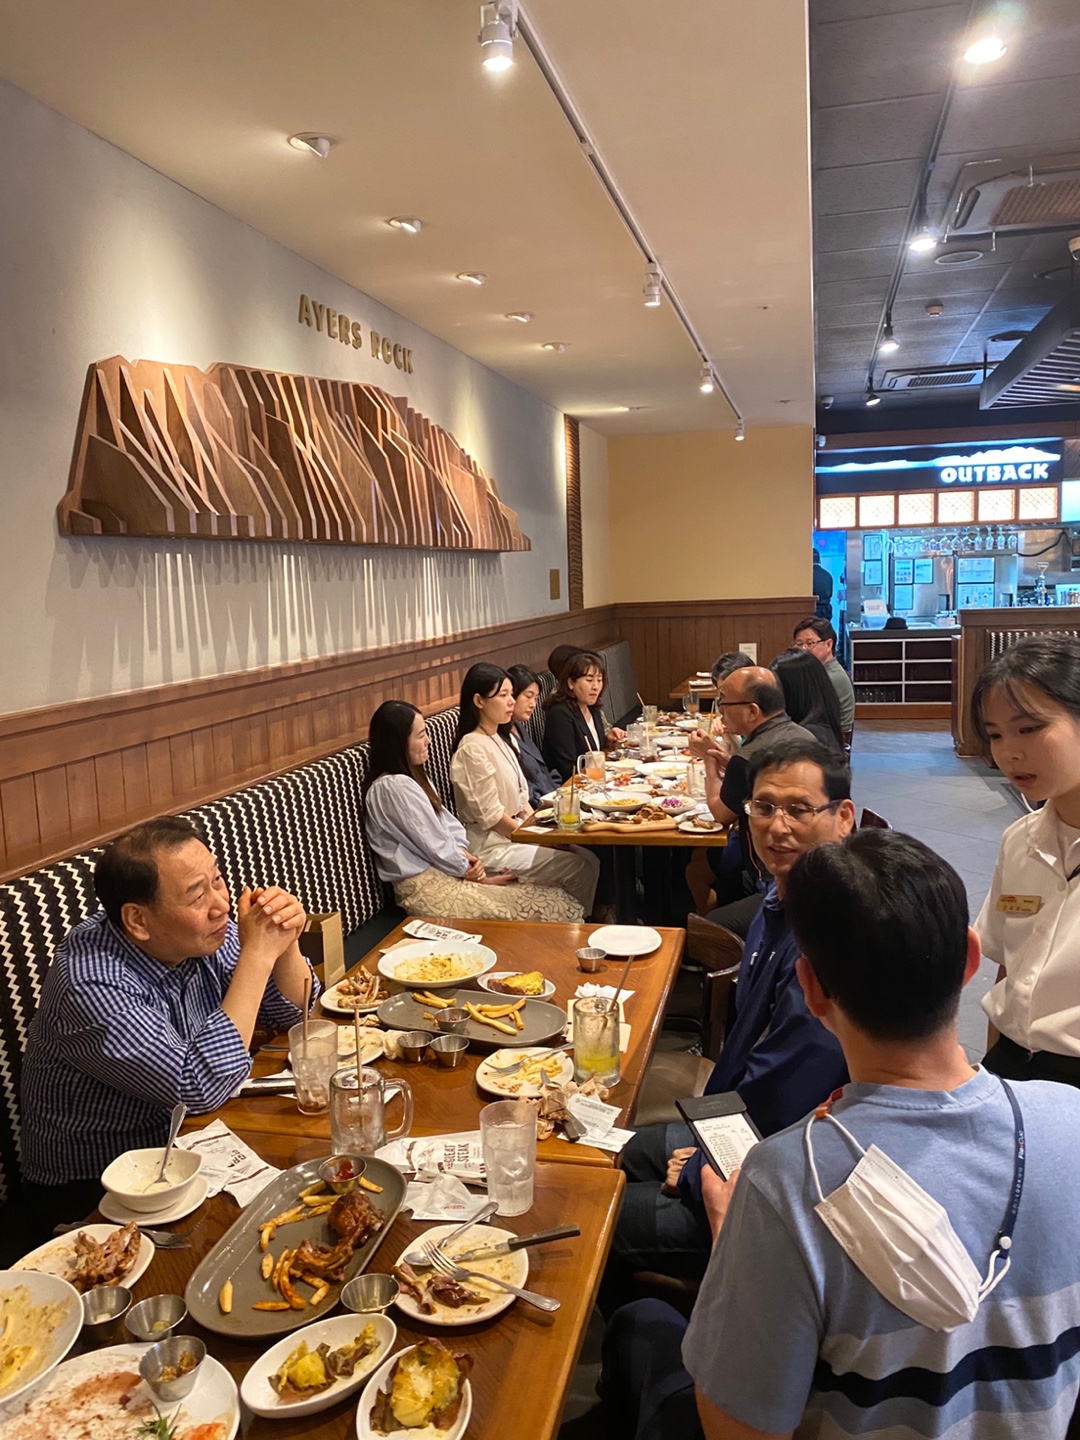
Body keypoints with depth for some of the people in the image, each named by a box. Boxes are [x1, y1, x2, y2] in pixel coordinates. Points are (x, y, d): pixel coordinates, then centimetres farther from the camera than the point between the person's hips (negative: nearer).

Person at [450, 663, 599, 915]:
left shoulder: (498, 739, 12)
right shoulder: (472, 748, -17)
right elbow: (490, 814, -19)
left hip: (515, 832, 9)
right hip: (492, 845, -9)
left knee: (589, 859, -2)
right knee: (580, 869, -14)